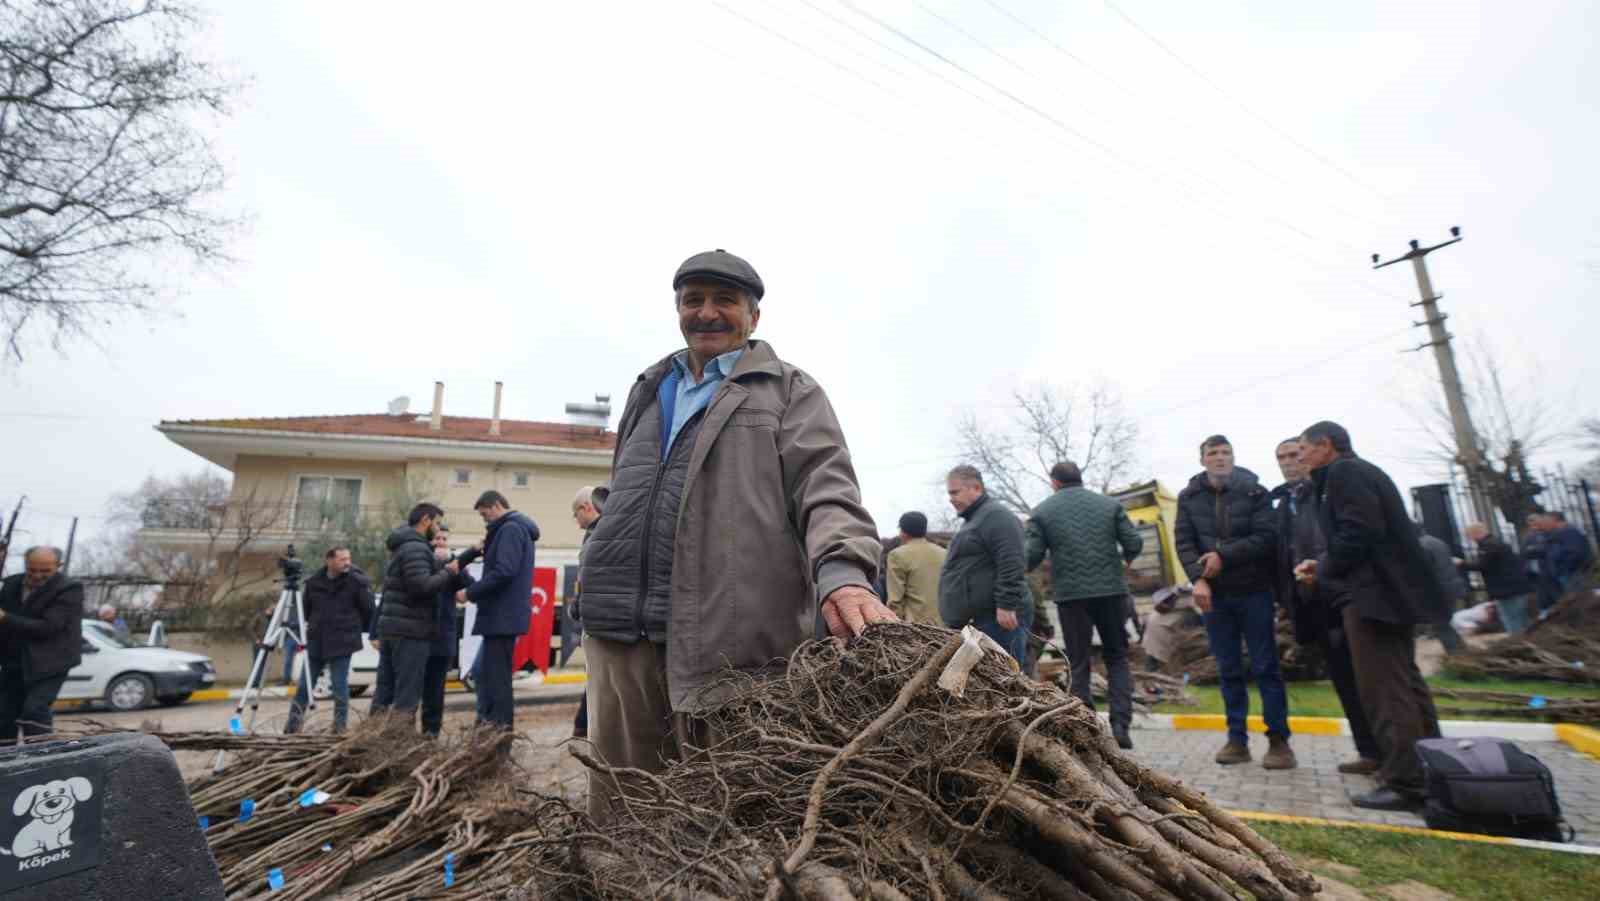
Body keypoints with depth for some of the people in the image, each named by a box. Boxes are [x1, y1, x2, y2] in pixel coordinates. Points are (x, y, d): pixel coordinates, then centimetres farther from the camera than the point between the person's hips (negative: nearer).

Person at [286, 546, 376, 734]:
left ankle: (340, 727, 12)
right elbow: (305, 610, 18)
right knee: (304, 686, 10)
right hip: (316, 642, 4)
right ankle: (293, 725, 24)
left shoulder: (357, 581, -7)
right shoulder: (314, 582, 4)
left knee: (340, 687, 1)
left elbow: (370, 611, -4)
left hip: (342, 643, -4)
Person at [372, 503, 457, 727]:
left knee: (384, 689, 12)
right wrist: (449, 572, -12)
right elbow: (422, 586, -22)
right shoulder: (415, 547, -13)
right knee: (407, 693, -6)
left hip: (391, 627, 10)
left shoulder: (402, 546, 19)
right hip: (409, 631, -10)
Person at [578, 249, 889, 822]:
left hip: (733, 641, -5)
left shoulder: (790, 392, 6)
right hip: (621, 636, 6)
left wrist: (841, 571, -27)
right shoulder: (648, 392, 23)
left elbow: (826, 490, -8)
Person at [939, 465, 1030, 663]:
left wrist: (1006, 606, -22)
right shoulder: (973, 520, 23)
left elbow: (1011, 566, -19)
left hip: (998, 619, -10)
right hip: (975, 619, 10)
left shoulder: (997, 516, -9)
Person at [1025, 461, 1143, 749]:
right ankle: (1120, 724, 7)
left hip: (1070, 593, -1)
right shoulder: (1110, 504, 6)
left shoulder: (1042, 512, 1)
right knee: (1117, 657, 16)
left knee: (1078, 663, 9)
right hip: (1111, 589, 1)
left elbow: (1032, 556, -5)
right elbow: (1134, 543, 1)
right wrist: (1125, 561, 23)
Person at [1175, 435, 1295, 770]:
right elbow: (1184, 542, -4)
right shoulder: (1189, 497, 4)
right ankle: (1237, 740, 16)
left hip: (1253, 591, -2)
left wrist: (1223, 557, -20)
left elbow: (1266, 538, -11)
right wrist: (1198, 578, -18)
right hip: (1214, 594, 2)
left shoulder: (1255, 492, -1)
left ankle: (1279, 740, 13)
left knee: (1265, 667, 3)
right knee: (1228, 670, 8)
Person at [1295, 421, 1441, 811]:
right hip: (1393, 589, 11)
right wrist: (1323, 565, 11)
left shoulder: (1343, 472, -12)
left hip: (1375, 594, -11)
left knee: (1385, 690, -6)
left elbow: (1359, 533, -22)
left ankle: (1405, 782, -1)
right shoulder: (1363, 471, 19)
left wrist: (1322, 570, -9)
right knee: (1405, 683, 18)